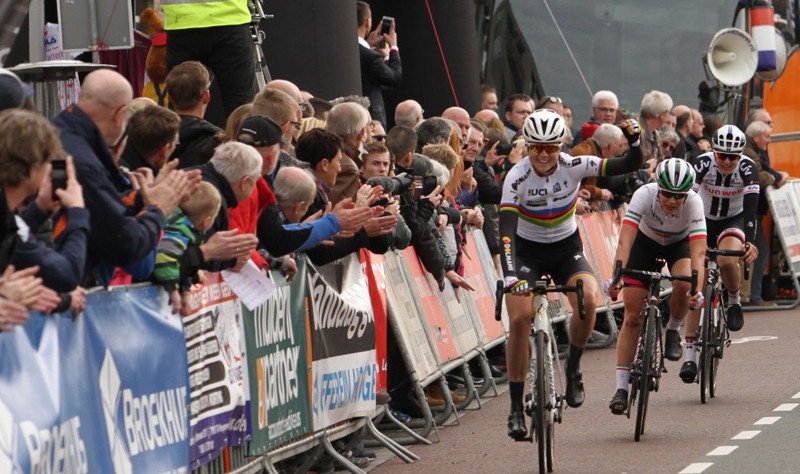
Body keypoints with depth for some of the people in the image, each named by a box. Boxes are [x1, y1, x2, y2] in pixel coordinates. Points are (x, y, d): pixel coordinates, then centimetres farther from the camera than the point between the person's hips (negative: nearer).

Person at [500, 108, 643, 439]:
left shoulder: (574, 166, -16)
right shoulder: (517, 177, -22)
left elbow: (629, 165, -15)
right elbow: (506, 229, -31)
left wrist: (634, 140, -36)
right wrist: (510, 275, -44)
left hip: (567, 249, 1)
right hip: (527, 251, -1)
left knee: (588, 299, -28)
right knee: (520, 317, -20)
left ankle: (573, 368, -1)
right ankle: (516, 407, -10)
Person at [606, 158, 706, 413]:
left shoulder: (693, 202, -34)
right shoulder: (644, 194, -34)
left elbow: (698, 251, -41)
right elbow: (625, 239, -40)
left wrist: (697, 289, -55)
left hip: (680, 243, 0)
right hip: (646, 242, 0)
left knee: (683, 285, -33)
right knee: (632, 317, -8)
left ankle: (673, 331, -1)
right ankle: (621, 387, -2)